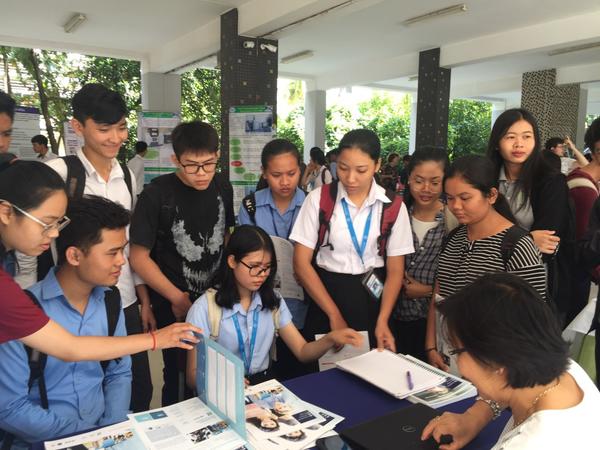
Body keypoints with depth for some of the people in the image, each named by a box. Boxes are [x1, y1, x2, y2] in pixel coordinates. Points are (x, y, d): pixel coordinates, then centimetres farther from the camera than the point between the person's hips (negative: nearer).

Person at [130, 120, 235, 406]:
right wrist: (177, 298, -13)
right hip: (174, 306, -4)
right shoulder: (157, 194, -16)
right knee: (179, 377, 9)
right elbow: (139, 257, -12)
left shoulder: (222, 187, -2)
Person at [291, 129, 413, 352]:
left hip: (372, 298, 1)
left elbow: (395, 270, 1)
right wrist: (335, 315, -10)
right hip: (324, 295, 0)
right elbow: (301, 262, -7)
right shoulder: (318, 199, -6)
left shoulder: (393, 207, -3)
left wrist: (382, 321, -12)